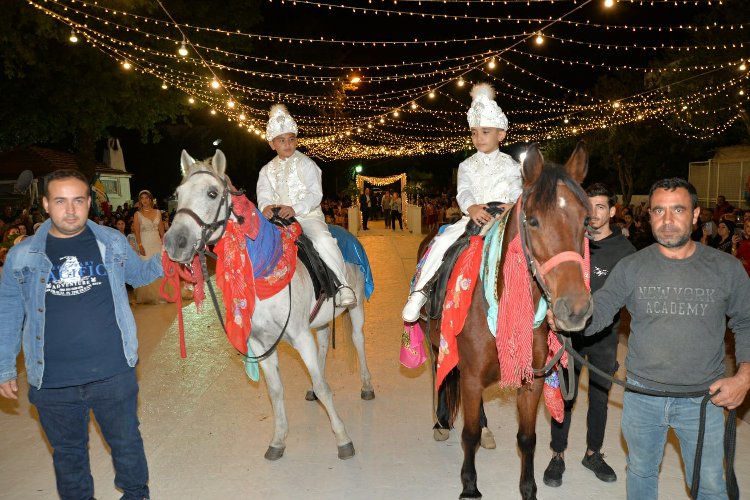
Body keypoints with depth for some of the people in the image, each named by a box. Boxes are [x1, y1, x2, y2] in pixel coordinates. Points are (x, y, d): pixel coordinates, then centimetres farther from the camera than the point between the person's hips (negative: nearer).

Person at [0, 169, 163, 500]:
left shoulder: (112, 242, -2)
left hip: (114, 373, 0)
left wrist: (166, 258, -4)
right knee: (68, 452, 20)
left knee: (126, 442, 17)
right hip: (52, 383, 0)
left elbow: (139, 273, 16)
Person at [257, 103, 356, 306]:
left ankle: (342, 285, -25)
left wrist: (295, 209, -27)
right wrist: (266, 207, -26)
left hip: (308, 216, -4)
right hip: (279, 219, 4)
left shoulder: (306, 164, 3)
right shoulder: (267, 170, 15)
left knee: (323, 240, -33)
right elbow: (263, 195, 0)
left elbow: (315, 194, -9)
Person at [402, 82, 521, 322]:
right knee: (442, 242, -23)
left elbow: (517, 193, -2)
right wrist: (471, 208, -28)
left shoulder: (510, 165, 10)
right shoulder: (467, 166, 13)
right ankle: (419, 292, -19)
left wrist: (513, 206, -28)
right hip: (472, 219, 0)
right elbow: (463, 192, -4)